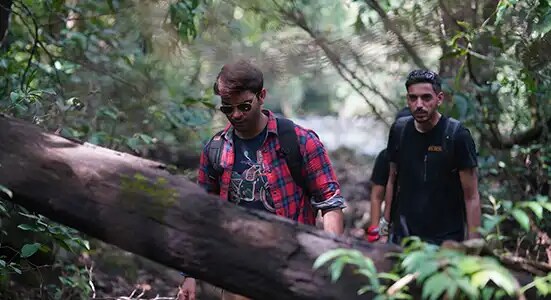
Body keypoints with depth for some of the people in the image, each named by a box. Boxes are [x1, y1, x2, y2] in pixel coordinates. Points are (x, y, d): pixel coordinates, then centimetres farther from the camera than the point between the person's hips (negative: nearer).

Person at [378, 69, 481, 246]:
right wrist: (385, 223, 10)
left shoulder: (457, 135, -10)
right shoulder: (399, 130, 3)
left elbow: (471, 197, -9)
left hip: (446, 239, -4)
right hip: (402, 235, 4)